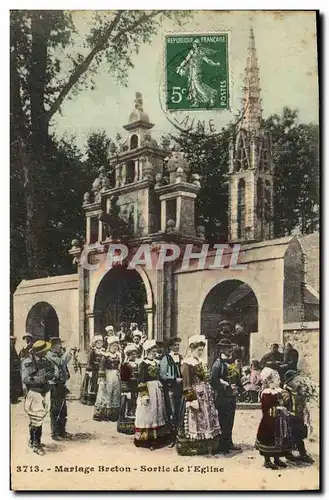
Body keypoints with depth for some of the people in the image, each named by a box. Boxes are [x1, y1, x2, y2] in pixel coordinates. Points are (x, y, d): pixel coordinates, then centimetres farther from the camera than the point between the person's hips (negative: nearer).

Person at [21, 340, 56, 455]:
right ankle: (36, 445, 7)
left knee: (40, 418, 17)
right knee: (37, 419, -5)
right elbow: (25, 379, -21)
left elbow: (52, 368, 18)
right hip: (34, 393, -7)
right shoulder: (28, 361, -14)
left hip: (45, 392, 7)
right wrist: (42, 378, -27)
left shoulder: (45, 360, 6)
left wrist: (51, 374, -6)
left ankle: (32, 441, 33)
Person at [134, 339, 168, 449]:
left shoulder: (155, 363, 11)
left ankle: (157, 438, 22)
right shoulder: (143, 364, -12)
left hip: (157, 391, 8)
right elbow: (141, 381, -16)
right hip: (148, 390, -8)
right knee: (147, 414, -3)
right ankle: (146, 440, 5)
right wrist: (144, 395, -22)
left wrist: (161, 390, 17)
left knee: (158, 414, 13)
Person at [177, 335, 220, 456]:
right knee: (194, 422, -2)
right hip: (194, 395, -8)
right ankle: (191, 447, 9)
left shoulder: (200, 362, 12)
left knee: (205, 420, 11)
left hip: (205, 396, 9)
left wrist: (210, 393, 13)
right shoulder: (187, 363, -13)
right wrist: (192, 399, -21)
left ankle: (205, 446, 21)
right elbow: (186, 384, -17)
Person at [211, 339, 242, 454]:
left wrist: (238, 388, 5)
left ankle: (229, 443, 25)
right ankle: (222, 446, 6)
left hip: (232, 397, 7)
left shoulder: (233, 363, 14)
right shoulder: (218, 363, -11)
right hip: (222, 398, -7)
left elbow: (237, 378, 20)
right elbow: (214, 381, -19)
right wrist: (227, 387, -19)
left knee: (230, 421, 14)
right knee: (224, 422, -3)